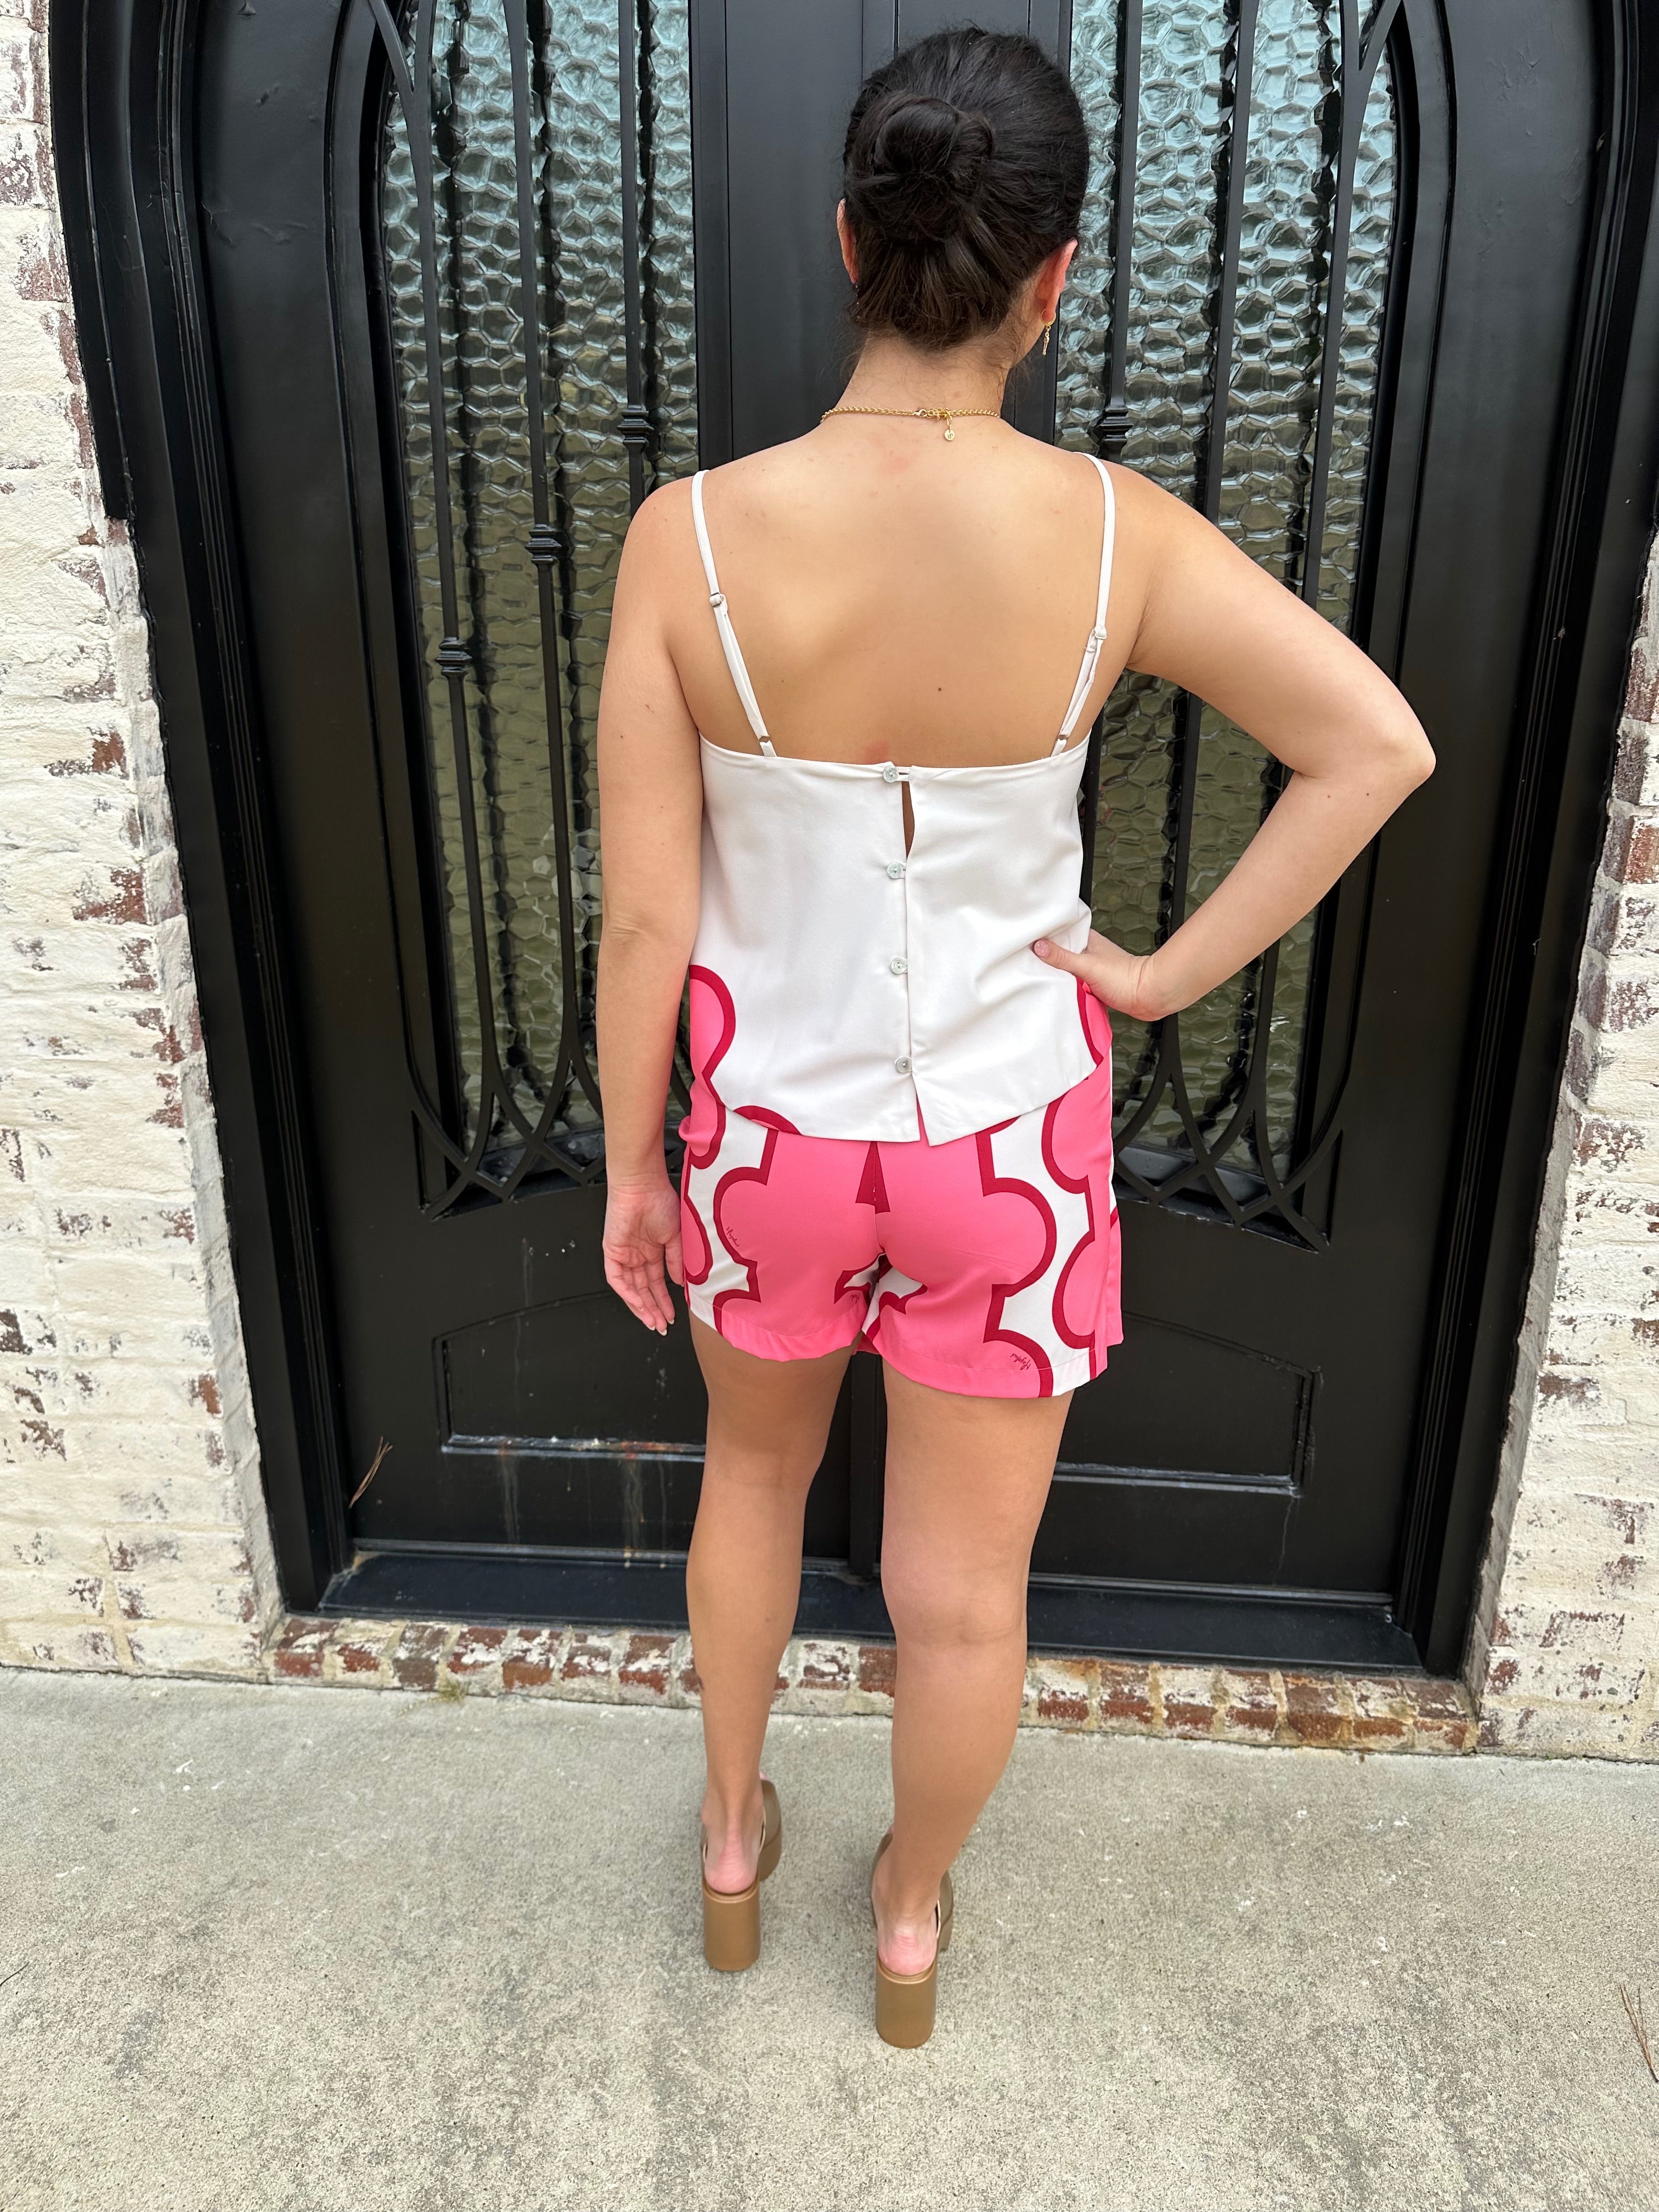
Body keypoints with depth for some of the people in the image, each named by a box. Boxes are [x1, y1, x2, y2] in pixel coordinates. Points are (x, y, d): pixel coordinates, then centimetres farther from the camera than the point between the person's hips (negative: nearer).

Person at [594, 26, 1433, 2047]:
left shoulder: (693, 536, -16)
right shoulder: (1116, 536, -14)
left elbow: (646, 919, -13)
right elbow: (1380, 748, -11)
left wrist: (629, 1163, 1)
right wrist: (1169, 971, -5)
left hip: (771, 1131, 1)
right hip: (1007, 1138, 0)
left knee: (755, 1468, 30)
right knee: (964, 1587, 20)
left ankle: (733, 1844, 51)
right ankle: (909, 1919, 47)